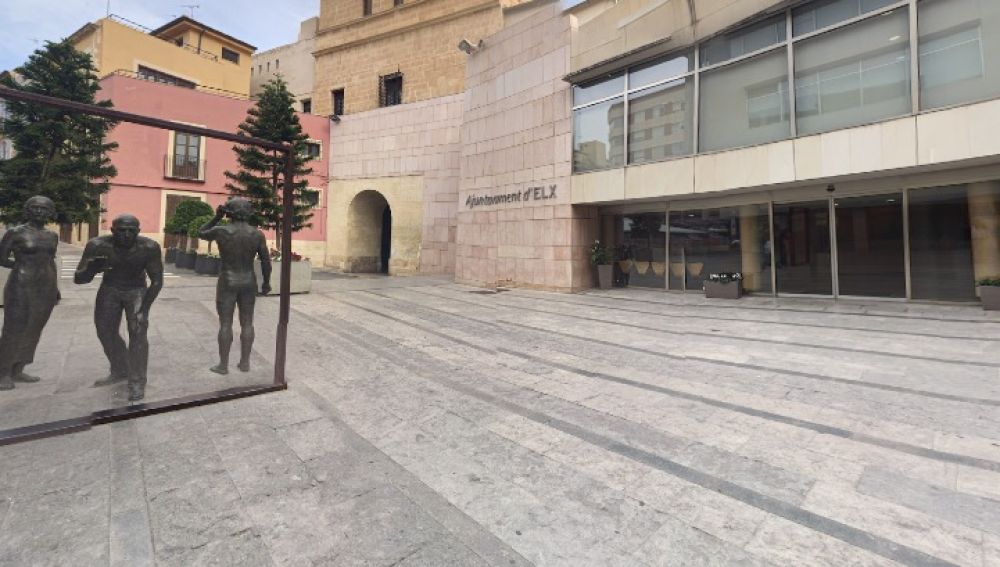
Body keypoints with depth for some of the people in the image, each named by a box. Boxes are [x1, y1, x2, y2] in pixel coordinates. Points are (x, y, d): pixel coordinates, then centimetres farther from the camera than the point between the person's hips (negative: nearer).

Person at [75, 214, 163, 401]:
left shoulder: (149, 247, -27)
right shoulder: (97, 245, -23)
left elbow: (157, 281, -20)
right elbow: (79, 279, -20)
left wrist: (144, 309, -25)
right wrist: (91, 269, -44)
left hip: (137, 292, -3)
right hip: (109, 291, 3)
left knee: (137, 333, -16)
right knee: (106, 332, 12)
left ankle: (137, 382, -9)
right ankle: (120, 371, 32)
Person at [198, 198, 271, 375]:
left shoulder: (220, 231, -11)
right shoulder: (258, 234, -6)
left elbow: (201, 234, 12)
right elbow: (266, 261, -3)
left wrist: (217, 217, 7)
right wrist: (266, 283, 8)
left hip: (227, 283, -2)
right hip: (248, 283, 2)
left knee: (225, 324, 6)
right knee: (247, 323, 9)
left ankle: (223, 365, 14)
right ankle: (245, 362, 15)